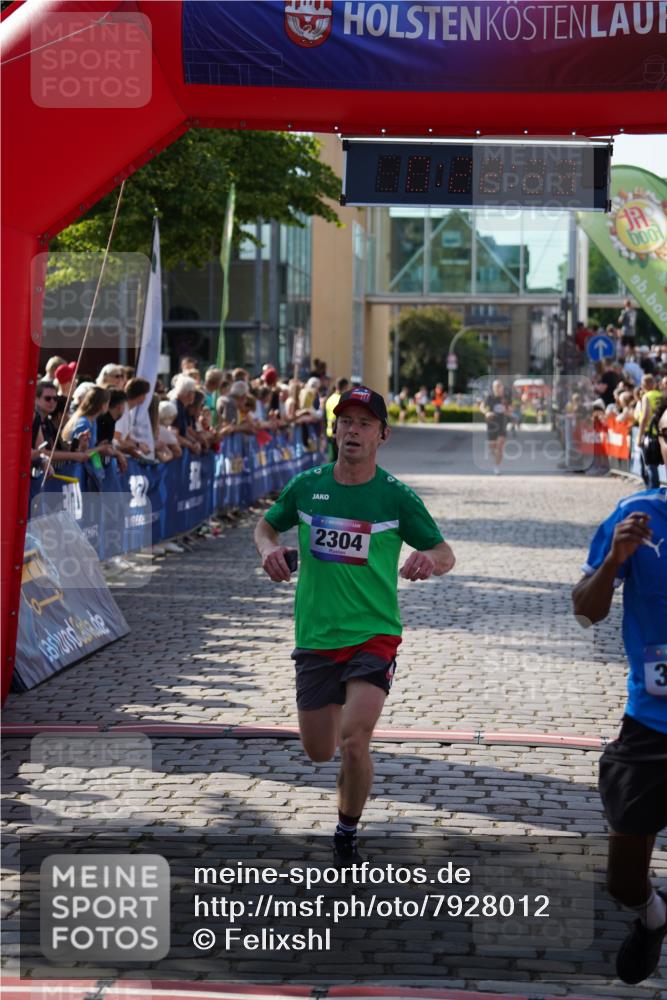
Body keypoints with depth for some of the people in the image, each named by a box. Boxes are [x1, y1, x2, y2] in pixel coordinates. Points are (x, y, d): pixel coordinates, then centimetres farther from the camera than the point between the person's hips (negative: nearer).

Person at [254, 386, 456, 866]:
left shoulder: (397, 497, -5)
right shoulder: (306, 486, 1)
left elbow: (446, 553, -1)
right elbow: (267, 524, 17)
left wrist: (429, 559, -25)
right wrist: (268, 548, -6)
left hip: (373, 635, -3)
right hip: (316, 639, 3)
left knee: (353, 741, -20)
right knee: (319, 751, 9)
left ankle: (347, 834, 5)